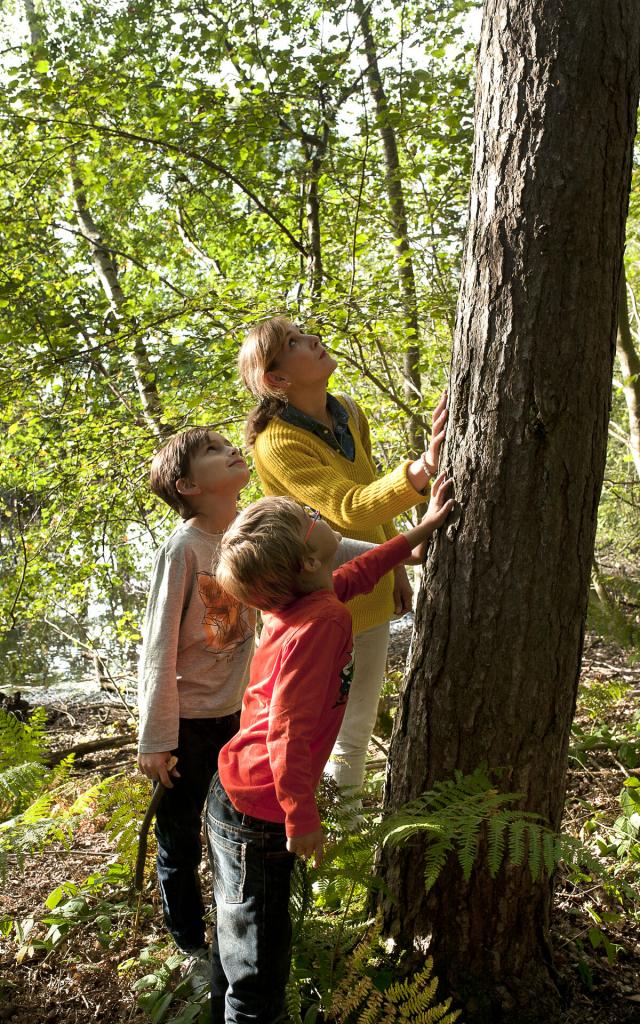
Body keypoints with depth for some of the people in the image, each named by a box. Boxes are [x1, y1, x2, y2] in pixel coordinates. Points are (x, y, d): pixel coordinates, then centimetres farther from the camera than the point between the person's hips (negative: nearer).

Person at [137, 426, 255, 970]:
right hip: (188, 722, -5)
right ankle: (193, 946, 34)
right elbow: (159, 650, -18)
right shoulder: (183, 549, -22)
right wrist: (155, 738, -14)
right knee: (180, 840, 11)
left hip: (238, 713, 6)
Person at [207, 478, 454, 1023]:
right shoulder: (321, 622, -27)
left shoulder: (310, 598, -1)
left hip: (237, 799, 9)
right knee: (257, 958, 8)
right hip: (257, 814, -9)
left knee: (240, 935, 28)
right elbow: (288, 730, -27)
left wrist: (421, 530, 25)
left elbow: (357, 573, 21)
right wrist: (302, 817, -18)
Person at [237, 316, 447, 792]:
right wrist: (423, 468, -51)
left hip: (370, 597, 7)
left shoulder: (348, 412, -1)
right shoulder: (277, 443, -25)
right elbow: (350, 509, -37)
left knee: (358, 727, 21)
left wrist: (396, 568, 14)